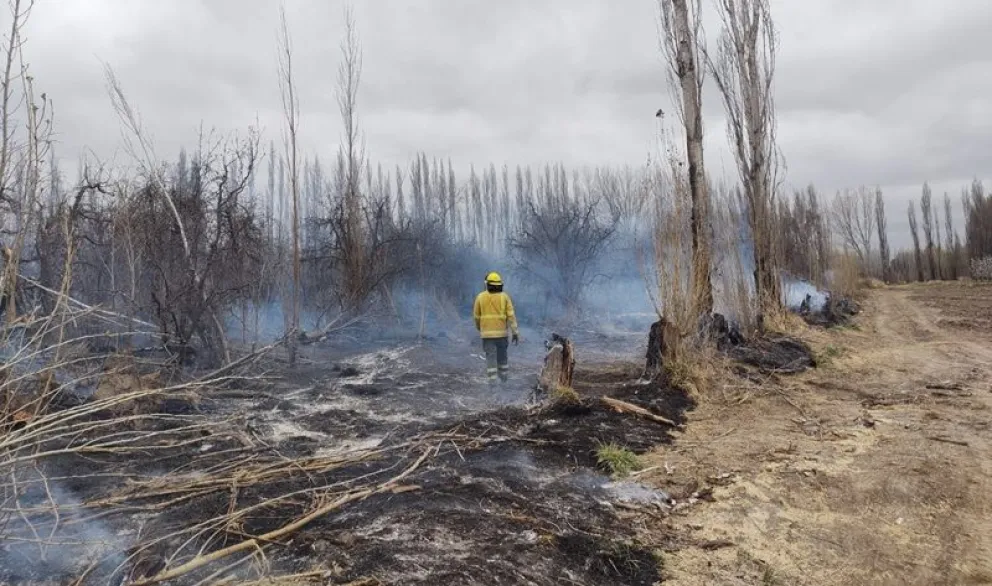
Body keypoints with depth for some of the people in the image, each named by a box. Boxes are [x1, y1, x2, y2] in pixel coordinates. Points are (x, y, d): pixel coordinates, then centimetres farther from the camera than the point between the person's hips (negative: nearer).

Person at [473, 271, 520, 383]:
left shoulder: (480, 297, -3)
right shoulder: (504, 297, -3)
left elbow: (477, 316, 6)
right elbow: (511, 316, -8)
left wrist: (478, 327, 25)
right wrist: (515, 333, -5)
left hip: (487, 332, -1)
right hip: (501, 332, 1)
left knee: (490, 356, 0)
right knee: (502, 354, 18)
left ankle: (492, 381, -5)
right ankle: (503, 377, 29)